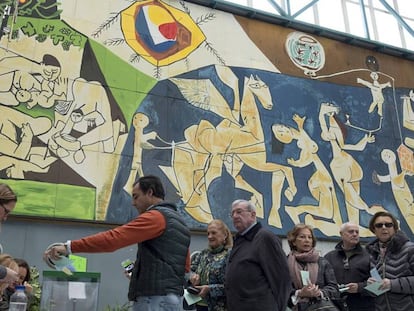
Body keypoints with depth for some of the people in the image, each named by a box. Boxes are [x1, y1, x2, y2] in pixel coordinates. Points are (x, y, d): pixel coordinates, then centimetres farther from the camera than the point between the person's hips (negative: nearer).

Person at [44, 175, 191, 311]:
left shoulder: (156, 217, -11)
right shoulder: (180, 224, 18)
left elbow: (112, 238, -22)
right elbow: (186, 265, 23)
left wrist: (69, 247, -23)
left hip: (155, 298, -10)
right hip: (173, 297, 10)